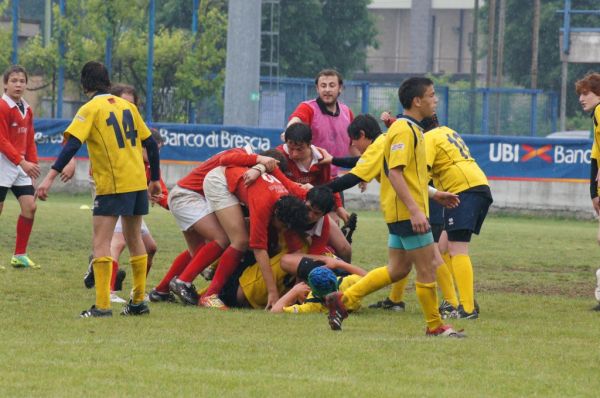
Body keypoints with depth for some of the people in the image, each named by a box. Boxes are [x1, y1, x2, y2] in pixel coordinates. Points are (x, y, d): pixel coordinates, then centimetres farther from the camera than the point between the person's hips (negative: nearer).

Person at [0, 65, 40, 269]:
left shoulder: (27, 110, 12)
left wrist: (32, 164, 6)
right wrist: (22, 162, -24)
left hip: (21, 165, 7)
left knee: (29, 206, 0)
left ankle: (19, 255, 7)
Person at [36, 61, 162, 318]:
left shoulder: (91, 109, -7)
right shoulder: (127, 106, 12)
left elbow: (72, 145, -19)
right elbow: (150, 143, 15)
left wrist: (51, 177, -24)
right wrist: (155, 179, 24)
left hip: (112, 185, -6)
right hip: (138, 181, 6)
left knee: (101, 243, -6)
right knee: (134, 238, 18)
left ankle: (102, 306, -15)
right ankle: (139, 301, 23)